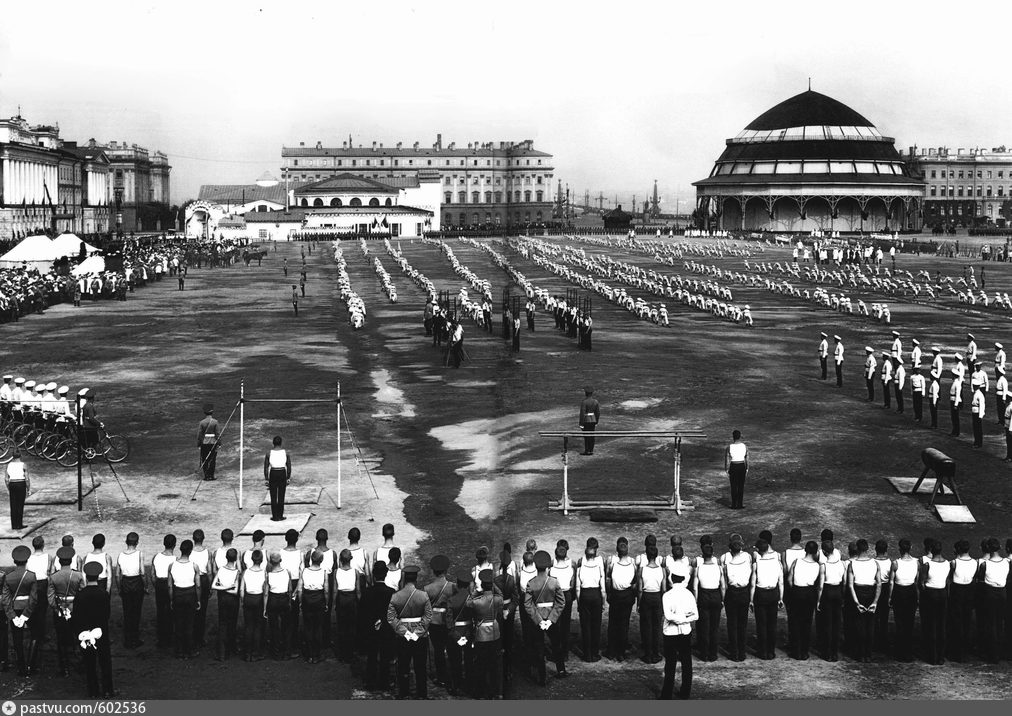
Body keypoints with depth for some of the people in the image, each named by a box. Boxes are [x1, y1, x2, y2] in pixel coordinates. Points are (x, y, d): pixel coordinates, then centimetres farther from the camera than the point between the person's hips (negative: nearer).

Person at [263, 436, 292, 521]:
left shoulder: (269, 452, -4)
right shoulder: (286, 452, -2)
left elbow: (266, 467, -2)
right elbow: (289, 466, 0)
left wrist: (266, 479, 4)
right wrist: (288, 478, 8)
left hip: (273, 474, -1)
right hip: (282, 474, 1)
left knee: (273, 497, 7)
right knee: (281, 496, 8)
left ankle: (275, 517, 7)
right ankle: (280, 516, 9)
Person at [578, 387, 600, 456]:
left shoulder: (584, 402, -18)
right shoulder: (595, 401, 1)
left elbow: (582, 414, -17)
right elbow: (598, 412, 6)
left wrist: (581, 424, -12)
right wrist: (596, 423, 15)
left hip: (586, 421, -6)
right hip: (593, 420, 6)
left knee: (586, 436, 0)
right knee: (591, 436, 10)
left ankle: (587, 451, 3)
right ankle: (591, 451, 13)